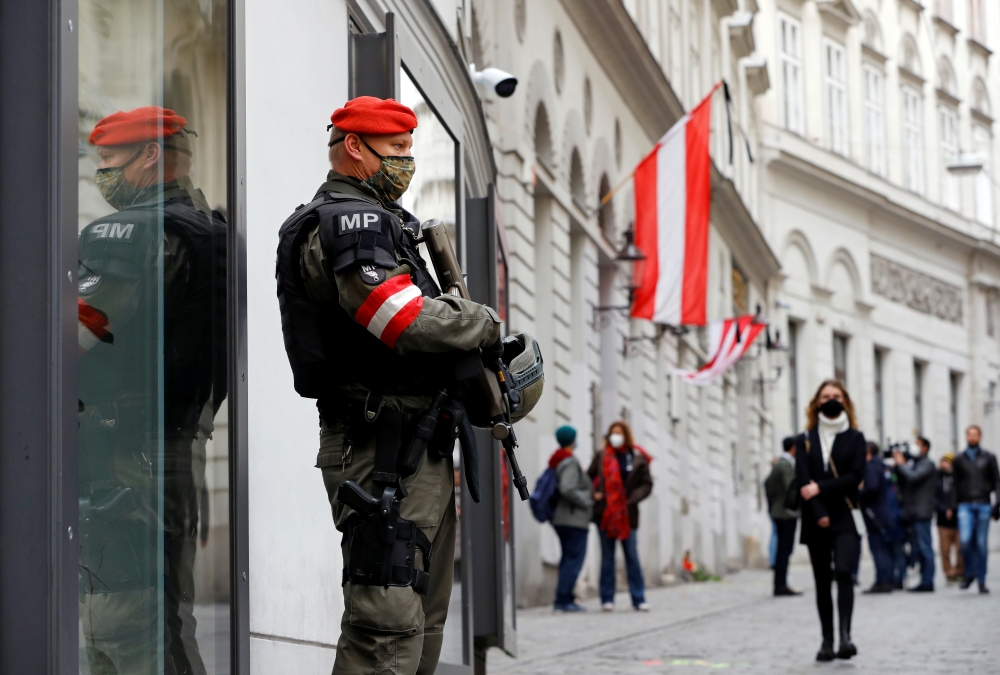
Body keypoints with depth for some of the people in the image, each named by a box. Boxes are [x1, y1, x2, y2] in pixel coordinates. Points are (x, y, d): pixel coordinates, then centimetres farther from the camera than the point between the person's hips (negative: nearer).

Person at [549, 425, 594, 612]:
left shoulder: (558, 461, 14)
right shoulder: (570, 463, -15)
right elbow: (567, 489, -27)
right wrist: (587, 501, -15)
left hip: (562, 518, 10)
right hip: (574, 519, -10)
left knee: (568, 558, 14)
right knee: (575, 559, -8)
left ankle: (565, 598, 15)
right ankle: (563, 598, -11)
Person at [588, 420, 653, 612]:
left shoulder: (638, 459, 1)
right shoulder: (601, 457, 5)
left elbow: (646, 484, 2)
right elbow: (589, 477, 10)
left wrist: (632, 498, -12)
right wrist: (593, 493, -7)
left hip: (626, 514, -1)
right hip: (605, 514, 1)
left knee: (632, 556, 2)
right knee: (607, 557, 6)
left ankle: (639, 599, 5)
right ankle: (607, 599, 9)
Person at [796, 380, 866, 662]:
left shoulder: (855, 438, 8)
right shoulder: (806, 440, 10)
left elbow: (856, 476, -5)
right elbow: (803, 480, -1)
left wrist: (820, 488, -13)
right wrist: (819, 514, -13)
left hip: (845, 518, -2)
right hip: (816, 521, 2)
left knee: (843, 571, -21)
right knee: (822, 581, 4)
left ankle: (845, 636, -27)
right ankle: (827, 641, 8)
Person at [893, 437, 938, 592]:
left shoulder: (927, 464, -5)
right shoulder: (914, 463, 20)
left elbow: (913, 477, -20)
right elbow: (903, 482, 18)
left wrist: (901, 464, -7)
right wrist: (899, 464, 8)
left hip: (922, 512, -9)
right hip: (913, 513, 9)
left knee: (924, 547, -8)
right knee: (917, 549, 9)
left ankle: (927, 582, -8)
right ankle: (925, 581, 12)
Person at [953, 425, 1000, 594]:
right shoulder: (959, 459, 10)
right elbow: (955, 484, 12)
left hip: (983, 504, 0)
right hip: (965, 505, 0)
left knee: (982, 544, 0)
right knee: (965, 540, -17)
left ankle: (981, 581, 8)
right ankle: (969, 574, 2)